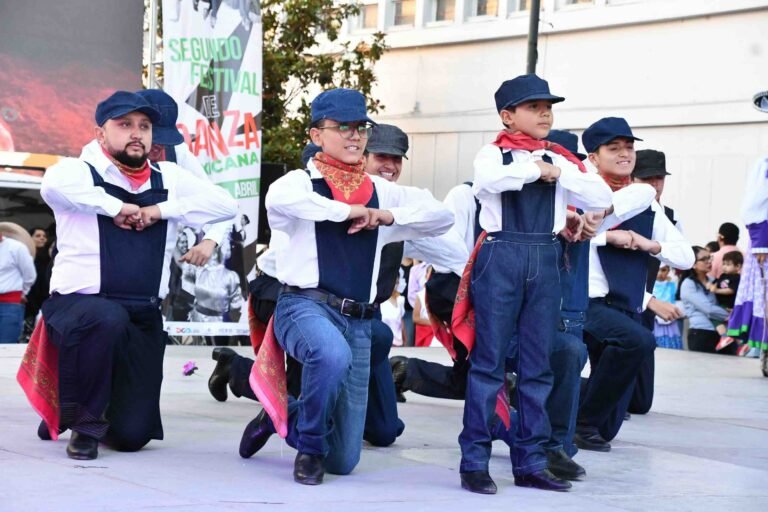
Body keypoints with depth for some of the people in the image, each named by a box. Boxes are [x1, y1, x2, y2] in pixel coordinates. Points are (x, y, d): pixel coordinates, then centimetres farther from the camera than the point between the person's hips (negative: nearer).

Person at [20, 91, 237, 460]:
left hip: (143, 319, 4)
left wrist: (161, 210, -6)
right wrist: (116, 207, -19)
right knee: (107, 318, -41)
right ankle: (83, 419, -15)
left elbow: (225, 204, 2)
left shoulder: (169, 178, 10)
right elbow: (55, 184, -28)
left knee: (133, 435, -2)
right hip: (78, 305, -4)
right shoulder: (80, 171, -4)